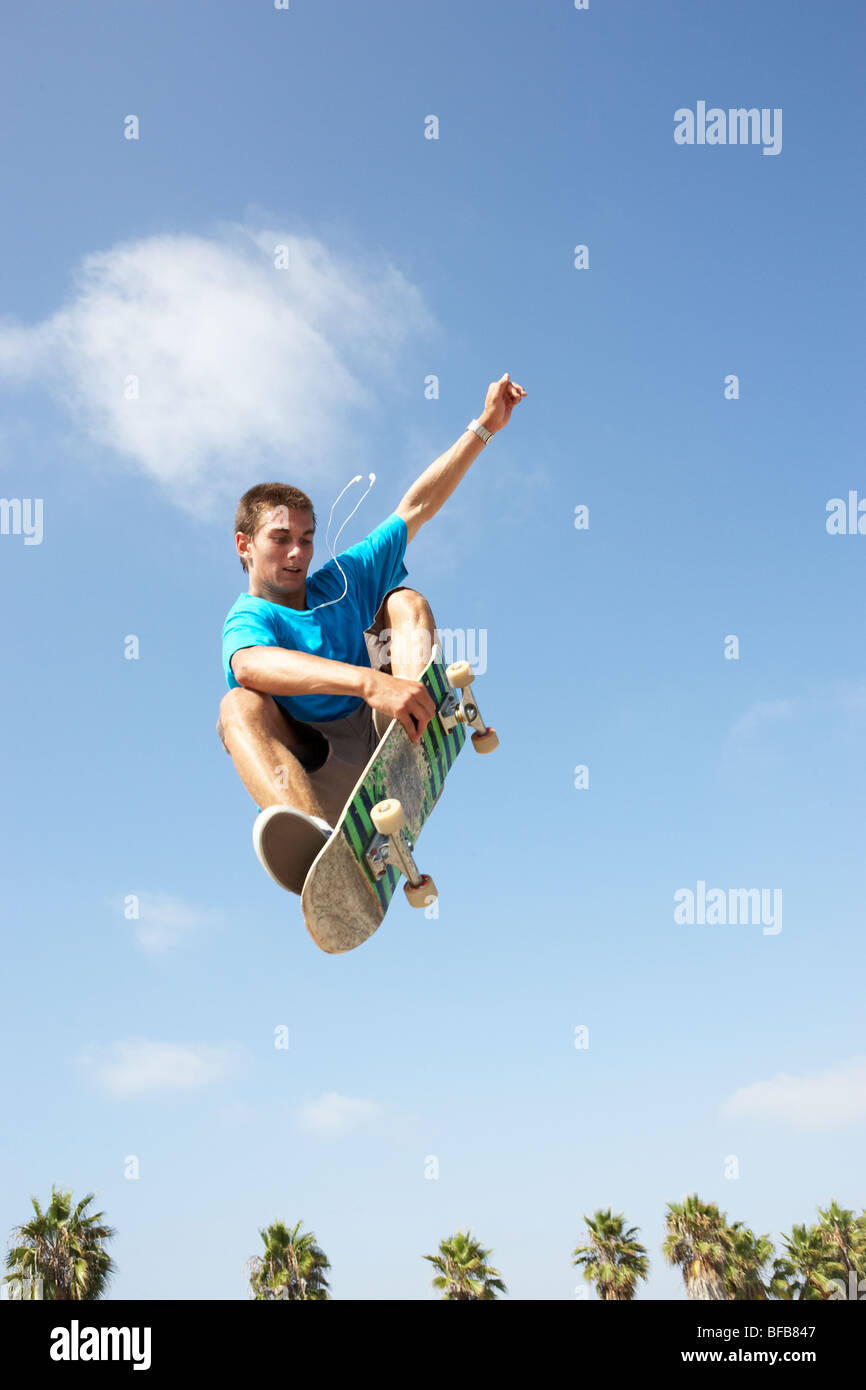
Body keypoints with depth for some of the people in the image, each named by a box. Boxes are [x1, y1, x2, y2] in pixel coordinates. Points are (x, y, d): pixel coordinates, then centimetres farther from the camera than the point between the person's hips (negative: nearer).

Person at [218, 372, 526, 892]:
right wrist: (369, 681, -45)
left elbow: (415, 508, 19)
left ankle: (424, 727, -36)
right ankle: (316, 837, -64)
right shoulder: (246, 619, -3)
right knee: (238, 704, -32)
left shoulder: (340, 581, 19)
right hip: (319, 771, -4)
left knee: (404, 601, -2)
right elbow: (252, 664, -30)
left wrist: (484, 427, 13)